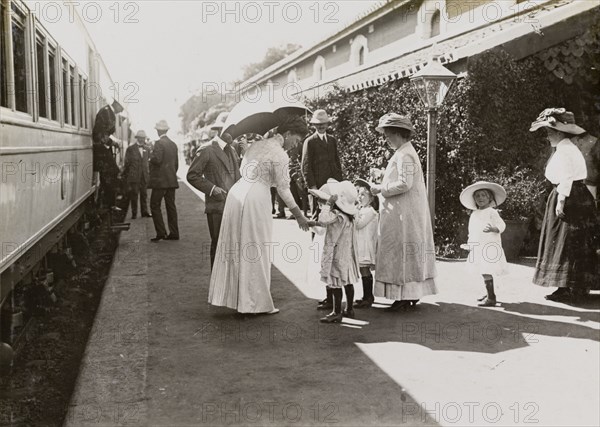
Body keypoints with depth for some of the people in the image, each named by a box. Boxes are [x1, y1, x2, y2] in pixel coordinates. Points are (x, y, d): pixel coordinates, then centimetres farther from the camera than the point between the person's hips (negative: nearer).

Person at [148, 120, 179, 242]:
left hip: (160, 181, -7)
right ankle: (174, 233, 8)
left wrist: (151, 156, -2)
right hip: (172, 180, 7)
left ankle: (161, 232, -7)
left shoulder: (159, 143, -11)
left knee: (155, 205, -1)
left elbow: (157, 159, -23)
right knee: (171, 206, 9)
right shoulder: (173, 144, 13)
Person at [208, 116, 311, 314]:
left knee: (235, 248, 13)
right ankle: (256, 303, 10)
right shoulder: (280, 155, -9)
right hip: (255, 199, -8)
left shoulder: (257, 144, 15)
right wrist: (299, 215, -2)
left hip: (237, 193, 8)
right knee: (256, 252, 2)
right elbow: (283, 189, -9)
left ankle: (230, 296, 22)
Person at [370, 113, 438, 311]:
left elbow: (404, 183, -24)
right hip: (404, 212, 10)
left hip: (403, 215, -10)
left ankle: (405, 297, -2)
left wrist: (381, 188, -14)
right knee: (409, 252, 13)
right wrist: (382, 186, 12)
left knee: (401, 251, -6)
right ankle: (412, 294, 19)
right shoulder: (405, 153, 16)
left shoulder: (404, 155, -16)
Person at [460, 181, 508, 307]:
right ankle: (489, 294, 28)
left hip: (489, 246, -8)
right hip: (478, 248, 8)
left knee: (486, 273, -11)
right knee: (485, 272, 15)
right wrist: (469, 243, 22)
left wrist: (492, 229, -29)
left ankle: (491, 298, -8)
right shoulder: (474, 214, 15)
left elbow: (501, 225, -11)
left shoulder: (491, 212, -7)